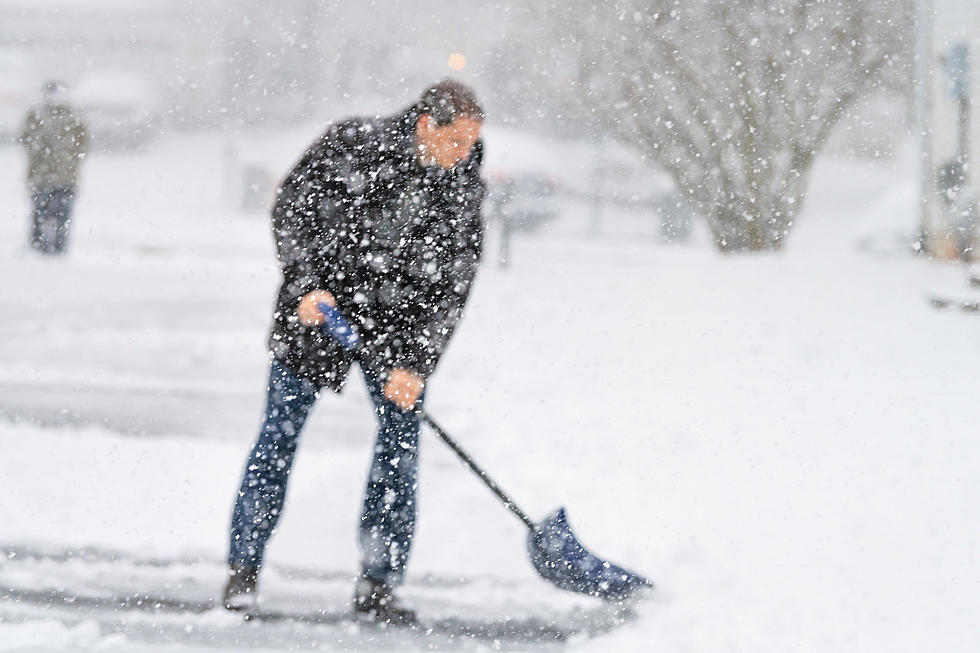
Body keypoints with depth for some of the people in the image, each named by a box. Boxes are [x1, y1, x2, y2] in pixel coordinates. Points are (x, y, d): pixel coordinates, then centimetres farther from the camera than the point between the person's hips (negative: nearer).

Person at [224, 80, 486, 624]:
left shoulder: (464, 191, -7)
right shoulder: (353, 145, -16)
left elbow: (450, 288, -7)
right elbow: (291, 208, -8)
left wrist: (414, 363, -15)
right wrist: (309, 285, -18)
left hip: (398, 319, 3)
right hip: (318, 302, -3)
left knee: (400, 435, -4)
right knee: (282, 429, -3)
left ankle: (377, 585, 3)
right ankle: (243, 569, 6)